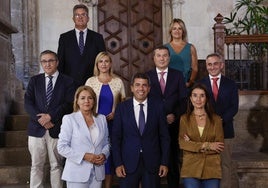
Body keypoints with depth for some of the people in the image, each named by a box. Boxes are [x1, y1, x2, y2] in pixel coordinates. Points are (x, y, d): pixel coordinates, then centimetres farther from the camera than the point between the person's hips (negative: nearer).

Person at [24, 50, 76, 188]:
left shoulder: (67, 81, 4)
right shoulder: (34, 80, 11)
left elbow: (69, 104, -6)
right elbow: (28, 103, 1)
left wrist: (50, 116, -15)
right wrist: (41, 119, -12)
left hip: (57, 130, -2)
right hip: (37, 129, 2)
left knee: (56, 165, 6)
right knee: (36, 166, 6)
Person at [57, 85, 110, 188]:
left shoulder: (101, 119, 11)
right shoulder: (69, 119, -2)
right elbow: (62, 147, -7)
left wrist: (104, 155, -6)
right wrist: (84, 156, -15)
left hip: (97, 172, 4)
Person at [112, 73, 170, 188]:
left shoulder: (158, 107, 1)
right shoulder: (122, 108, 0)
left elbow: (164, 137, 3)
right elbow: (116, 138, 1)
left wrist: (164, 163, 0)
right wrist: (118, 163, -5)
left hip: (152, 163, 1)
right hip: (129, 164, 0)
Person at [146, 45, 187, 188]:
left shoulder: (177, 75, 8)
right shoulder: (147, 76, 5)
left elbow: (184, 99, 4)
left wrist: (175, 115, -9)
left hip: (173, 124, 1)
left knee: (173, 160, 6)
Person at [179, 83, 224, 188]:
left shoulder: (216, 119, 6)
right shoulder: (184, 119, 5)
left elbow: (219, 146, -1)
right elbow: (182, 143, -6)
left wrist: (194, 146, -8)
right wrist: (206, 145, -11)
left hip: (212, 169, 1)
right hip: (191, 169, -1)